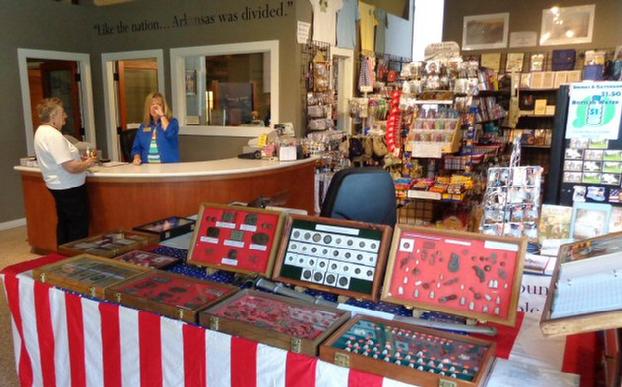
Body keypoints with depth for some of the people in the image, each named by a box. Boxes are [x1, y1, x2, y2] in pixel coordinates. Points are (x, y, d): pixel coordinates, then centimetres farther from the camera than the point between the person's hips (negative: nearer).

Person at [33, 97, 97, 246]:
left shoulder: (41, 132, 8)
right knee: (79, 229, 0)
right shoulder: (54, 135, -23)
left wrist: (80, 159, 10)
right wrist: (88, 163, -9)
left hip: (59, 187, 10)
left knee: (64, 225, 20)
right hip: (71, 188, -10)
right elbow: (71, 167, -27)